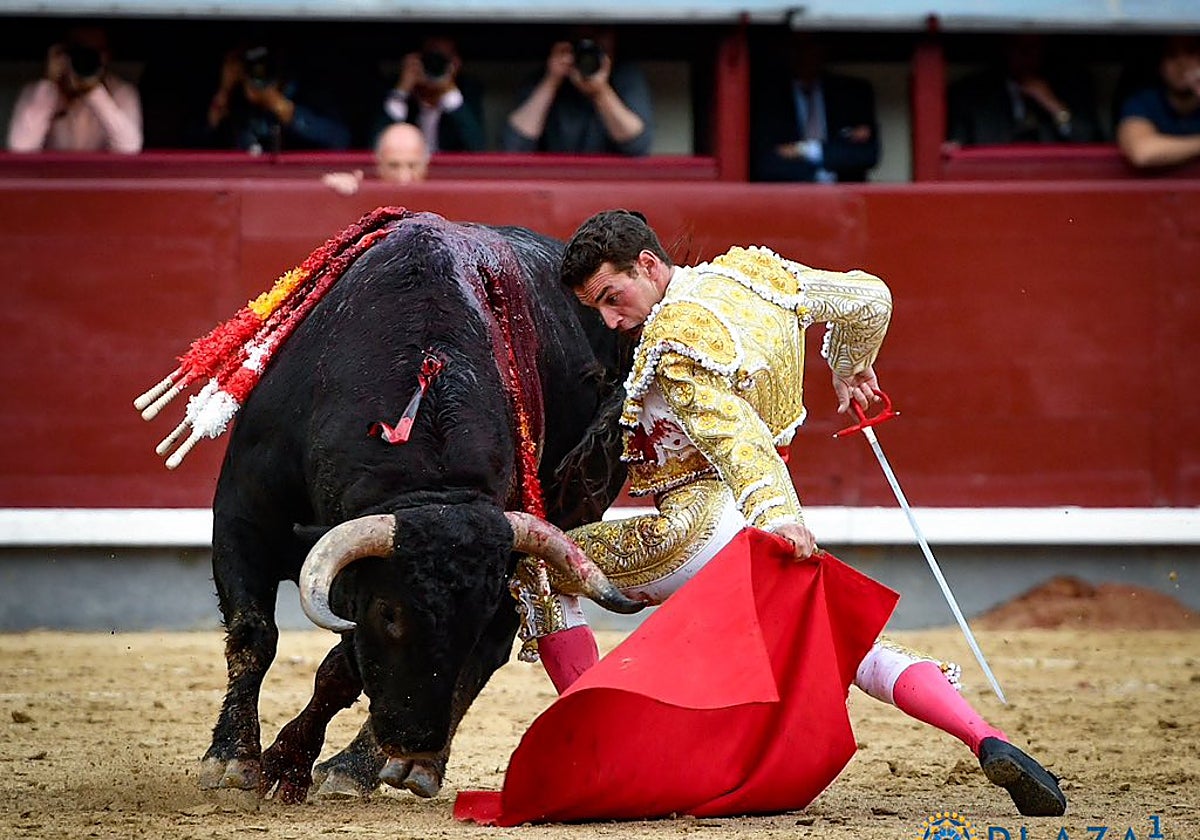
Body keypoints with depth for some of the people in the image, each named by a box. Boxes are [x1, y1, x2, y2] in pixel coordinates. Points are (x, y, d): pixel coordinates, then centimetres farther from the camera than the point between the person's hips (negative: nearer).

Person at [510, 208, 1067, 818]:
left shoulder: (673, 342, -17)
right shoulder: (753, 273, 7)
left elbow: (733, 431, -31)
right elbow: (869, 298, 19)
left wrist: (774, 512, -44)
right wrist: (850, 368, 39)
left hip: (697, 530, -8)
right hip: (773, 525, 8)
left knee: (538, 571, 4)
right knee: (856, 649, 16)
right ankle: (988, 742, -7)